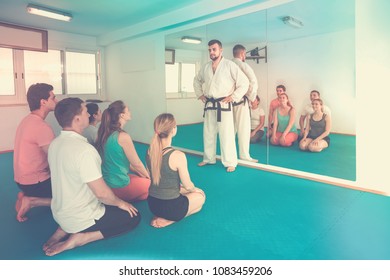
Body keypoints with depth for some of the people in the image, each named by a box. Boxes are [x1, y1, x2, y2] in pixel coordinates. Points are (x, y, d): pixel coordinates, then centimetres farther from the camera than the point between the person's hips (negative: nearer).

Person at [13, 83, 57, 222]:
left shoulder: (28, 120, 7)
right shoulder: (42, 127, -24)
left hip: (23, 178, 9)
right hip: (35, 181, -9)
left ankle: (27, 196, 10)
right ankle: (31, 201, -6)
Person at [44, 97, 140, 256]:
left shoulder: (55, 144, -2)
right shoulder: (84, 149, -29)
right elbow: (101, 192, -26)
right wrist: (120, 203, -6)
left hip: (59, 213, 8)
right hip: (80, 219, -8)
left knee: (111, 204, 29)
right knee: (134, 218, 5)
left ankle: (65, 230, 13)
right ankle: (80, 237, -4)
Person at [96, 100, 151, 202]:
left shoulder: (105, 133, 3)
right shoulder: (123, 136, -21)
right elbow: (136, 164, -11)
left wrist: (142, 174, 14)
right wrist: (149, 177, 8)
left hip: (105, 183, 8)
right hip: (119, 186, -8)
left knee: (142, 178, 23)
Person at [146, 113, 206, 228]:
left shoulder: (150, 151, -6)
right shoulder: (178, 155, -26)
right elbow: (188, 186, -14)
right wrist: (194, 189, 10)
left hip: (152, 203, 8)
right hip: (171, 207, -7)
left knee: (181, 190, 33)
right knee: (200, 195, 21)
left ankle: (161, 215, 14)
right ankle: (168, 219, 4)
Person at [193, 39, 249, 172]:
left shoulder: (230, 65, -7)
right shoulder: (206, 67, 9)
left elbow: (244, 82, -8)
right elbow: (197, 80, 27)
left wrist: (233, 97, -12)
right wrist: (200, 94, 14)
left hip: (223, 105, -6)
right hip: (209, 105, 6)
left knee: (226, 134, -6)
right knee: (208, 133, 14)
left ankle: (230, 163, 6)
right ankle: (208, 158, 30)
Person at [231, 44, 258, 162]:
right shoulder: (244, 66, -8)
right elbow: (253, 82, -15)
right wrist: (252, 98, -2)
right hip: (241, 100, -6)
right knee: (243, 128, 1)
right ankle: (244, 155, 5)